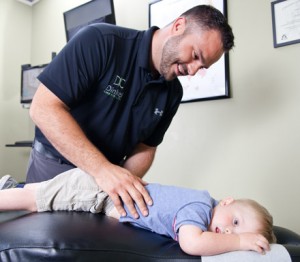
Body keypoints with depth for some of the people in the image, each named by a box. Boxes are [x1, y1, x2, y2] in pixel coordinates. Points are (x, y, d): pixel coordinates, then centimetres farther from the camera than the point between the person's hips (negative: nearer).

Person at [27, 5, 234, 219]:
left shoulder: (172, 93, -5)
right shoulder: (100, 41, -21)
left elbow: (145, 148, 2)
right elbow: (44, 108, -24)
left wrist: (124, 185, -18)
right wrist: (102, 169, -31)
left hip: (105, 175, 4)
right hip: (54, 165, -3)